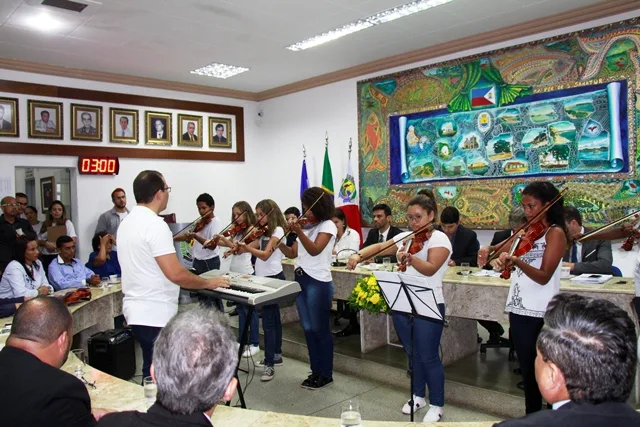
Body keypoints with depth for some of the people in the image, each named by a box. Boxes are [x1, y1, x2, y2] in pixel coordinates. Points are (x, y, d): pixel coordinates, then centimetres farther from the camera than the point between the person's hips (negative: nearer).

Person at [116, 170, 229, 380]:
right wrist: (208, 283, -12)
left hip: (138, 311, 10)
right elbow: (176, 274, -25)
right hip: (155, 315, -10)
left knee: (152, 373, 20)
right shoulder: (155, 225, -21)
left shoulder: (127, 222, 10)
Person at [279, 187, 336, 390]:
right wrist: (279, 244, -7)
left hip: (318, 282, -7)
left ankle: (326, 374, 14)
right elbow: (293, 253, 11)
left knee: (320, 329, 1)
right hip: (300, 279, 7)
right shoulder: (306, 226, 15)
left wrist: (299, 232, -34)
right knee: (308, 329, 12)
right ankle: (316, 371, 23)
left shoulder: (328, 225, -7)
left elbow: (315, 250, -22)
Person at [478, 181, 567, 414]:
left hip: (539, 314, -7)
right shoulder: (525, 231, 13)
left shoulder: (555, 233, -10)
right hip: (518, 309, 7)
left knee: (538, 371, 1)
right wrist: (488, 251, -13)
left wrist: (515, 261, -35)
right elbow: (504, 254, 7)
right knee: (527, 369, 16)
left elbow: (543, 276, -19)